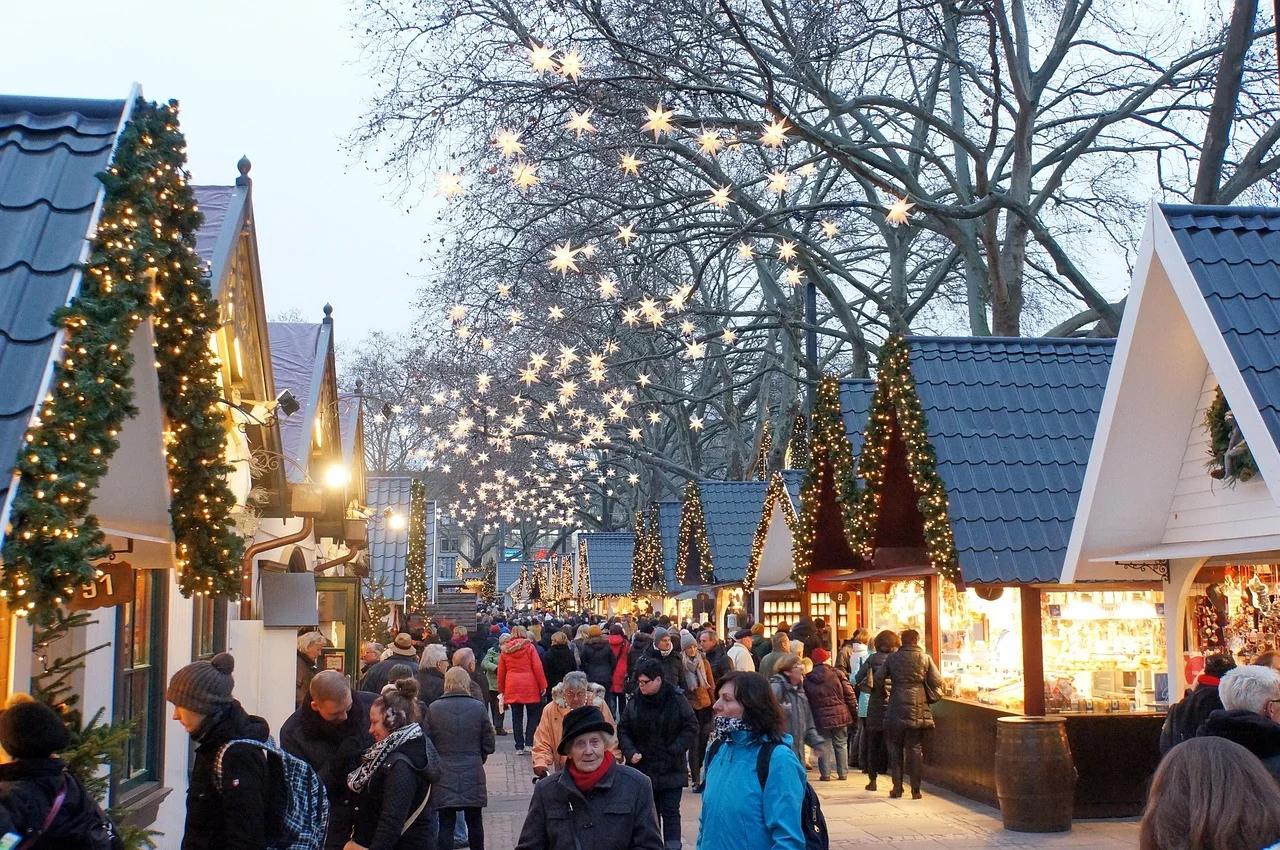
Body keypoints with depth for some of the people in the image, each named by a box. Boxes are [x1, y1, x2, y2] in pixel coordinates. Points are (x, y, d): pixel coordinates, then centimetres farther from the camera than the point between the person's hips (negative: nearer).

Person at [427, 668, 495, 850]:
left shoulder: (433, 708, -5)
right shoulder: (478, 707, -5)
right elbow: (488, 744, 0)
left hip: (444, 776, -1)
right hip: (473, 775, 1)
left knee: (445, 824, 3)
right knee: (474, 821, 15)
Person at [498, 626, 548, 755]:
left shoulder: (505, 650, 9)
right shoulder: (529, 647, 0)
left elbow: (501, 672, 11)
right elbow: (537, 667, -5)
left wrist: (502, 690, 19)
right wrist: (542, 685, 0)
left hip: (512, 688, 3)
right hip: (530, 687, -3)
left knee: (517, 717, 7)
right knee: (533, 715, 8)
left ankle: (519, 747, 7)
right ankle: (530, 743, -2)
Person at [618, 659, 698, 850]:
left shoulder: (677, 701, -8)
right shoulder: (634, 704, 0)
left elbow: (691, 728, -6)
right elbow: (623, 730, 7)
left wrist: (674, 751, -15)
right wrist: (630, 752, -9)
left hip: (671, 769, -3)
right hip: (642, 768, 3)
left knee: (670, 812, 1)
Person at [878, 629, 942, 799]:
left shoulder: (892, 658, 0)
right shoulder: (925, 658, -2)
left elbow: (879, 678, 3)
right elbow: (937, 682, -3)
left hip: (896, 710, 0)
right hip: (918, 710, 0)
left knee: (895, 748, 10)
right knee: (915, 749, 6)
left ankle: (897, 788, 11)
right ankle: (915, 790, 6)